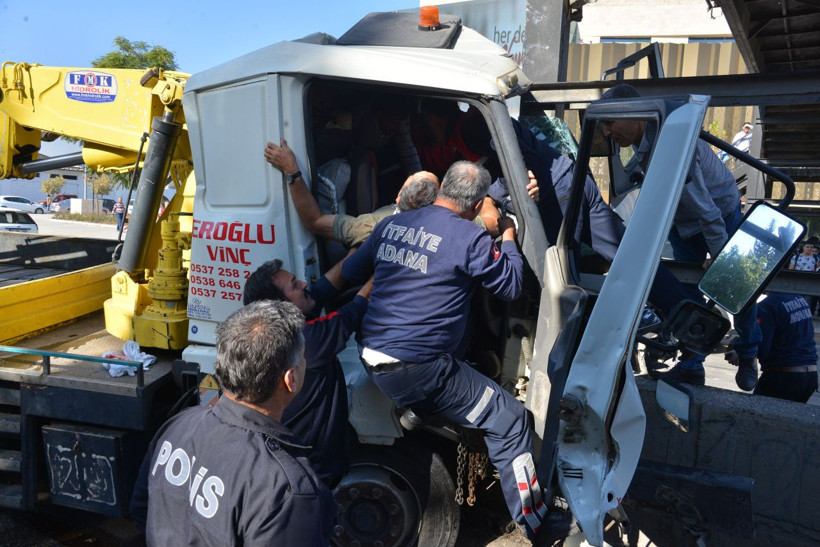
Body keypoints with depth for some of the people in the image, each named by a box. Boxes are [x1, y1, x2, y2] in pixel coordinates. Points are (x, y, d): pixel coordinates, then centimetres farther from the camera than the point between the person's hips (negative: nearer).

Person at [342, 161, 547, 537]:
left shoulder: (391, 224, 9)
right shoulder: (470, 238, -10)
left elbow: (350, 273, 19)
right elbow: (512, 286, 2)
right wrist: (508, 235, 16)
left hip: (370, 358, 7)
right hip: (418, 371, -7)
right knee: (509, 421, 6)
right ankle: (534, 524, 16)